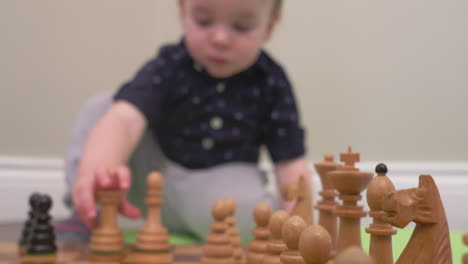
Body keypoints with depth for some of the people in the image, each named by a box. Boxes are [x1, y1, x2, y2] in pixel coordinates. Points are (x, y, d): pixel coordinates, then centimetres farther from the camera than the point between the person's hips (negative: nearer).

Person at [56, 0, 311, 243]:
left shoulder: (271, 85, -10)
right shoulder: (168, 68, -15)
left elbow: (291, 163, -8)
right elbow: (125, 118, -35)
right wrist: (96, 167, -57)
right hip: (152, 177, 0)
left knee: (258, 214, -35)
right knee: (102, 107, -17)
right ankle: (87, 214, -16)